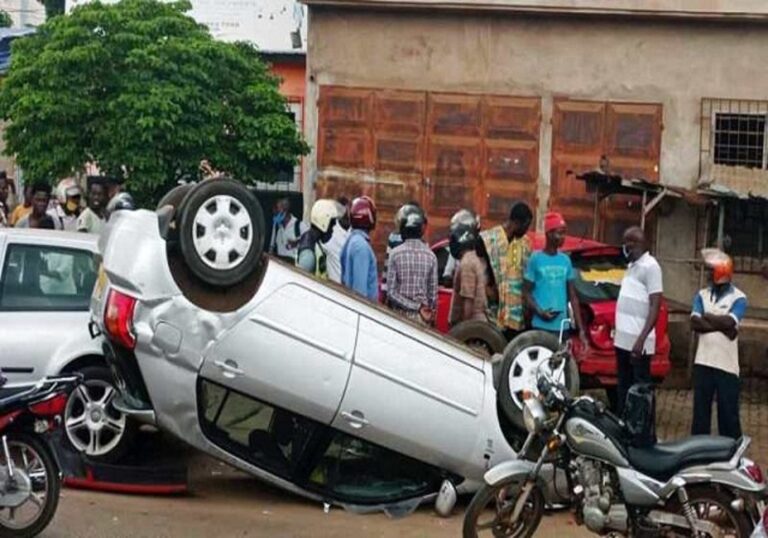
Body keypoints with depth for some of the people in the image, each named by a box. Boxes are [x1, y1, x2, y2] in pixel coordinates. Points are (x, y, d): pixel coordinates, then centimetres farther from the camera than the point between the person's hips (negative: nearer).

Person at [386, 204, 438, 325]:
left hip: (400, 314, -1)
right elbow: (433, 293, -1)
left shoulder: (395, 253, -6)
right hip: (421, 318, 1)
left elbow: (391, 292, -10)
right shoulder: (430, 256, -3)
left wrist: (417, 307, -7)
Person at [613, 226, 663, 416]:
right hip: (623, 339, 9)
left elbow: (655, 306, -17)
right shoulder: (631, 265, 16)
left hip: (638, 341, -9)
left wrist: (642, 339, -23)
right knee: (623, 387, 15)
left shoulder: (650, 266, -12)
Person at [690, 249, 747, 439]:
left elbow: (729, 322, -21)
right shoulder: (702, 295, 9)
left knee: (728, 413, 2)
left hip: (726, 365, -4)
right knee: (700, 410, 9)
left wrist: (708, 317, -7)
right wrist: (722, 326, -16)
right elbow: (695, 323, -6)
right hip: (703, 362, 4)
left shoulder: (738, 298, -4)